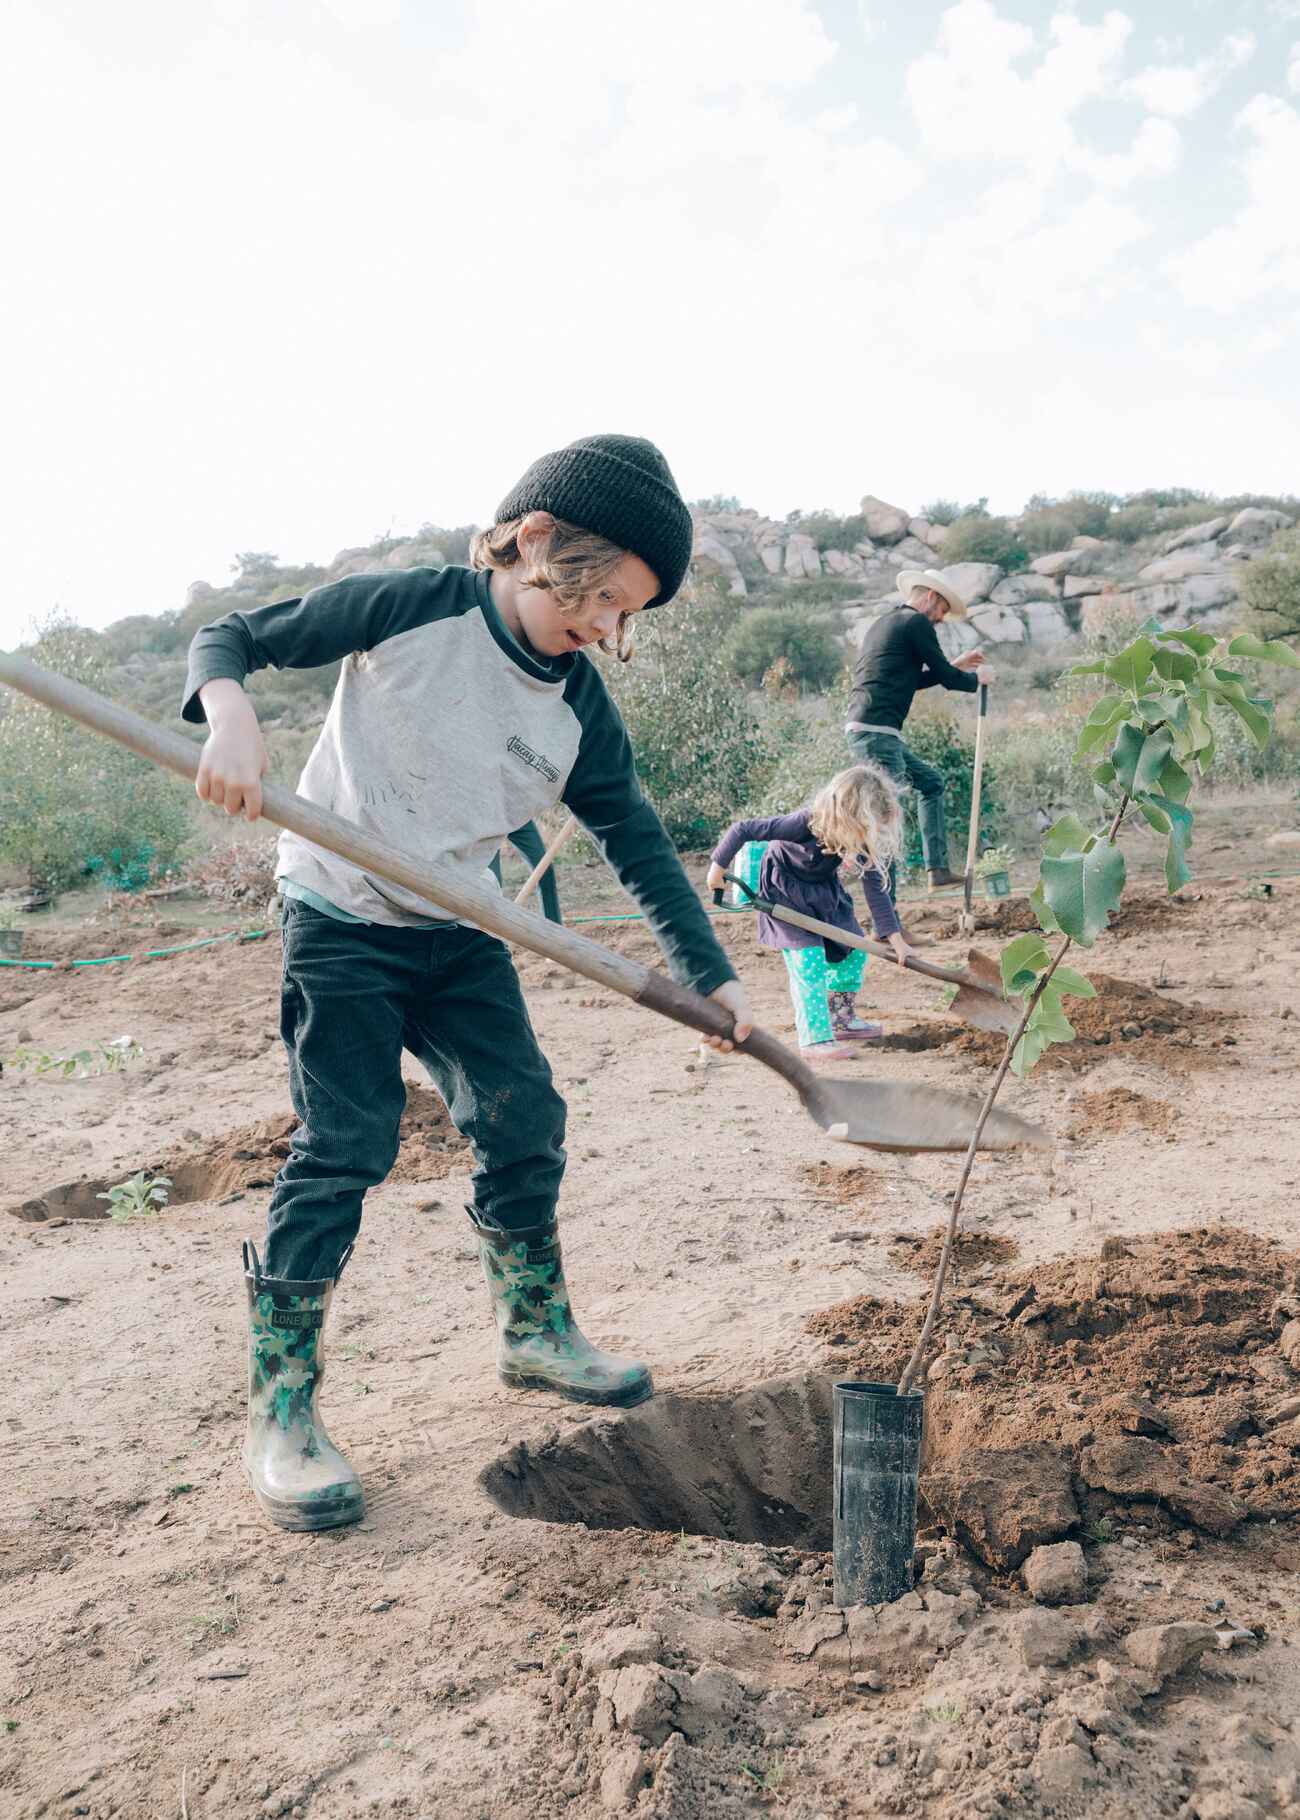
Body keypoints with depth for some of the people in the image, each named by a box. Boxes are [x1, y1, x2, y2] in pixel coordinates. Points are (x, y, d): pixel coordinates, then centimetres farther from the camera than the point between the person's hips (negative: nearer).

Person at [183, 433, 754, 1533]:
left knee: (525, 1120, 6)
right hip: (341, 920, -5)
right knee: (344, 1146, -10)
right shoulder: (407, 609, -16)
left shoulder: (579, 710, -4)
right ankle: (280, 1412, 2)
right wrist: (230, 714, -31)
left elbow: (639, 843, 2)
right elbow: (231, 638, -8)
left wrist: (712, 974, -1)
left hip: (460, 934, 5)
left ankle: (536, 1332, 27)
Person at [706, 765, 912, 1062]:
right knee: (808, 959, -18)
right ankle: (815, 1039, -11)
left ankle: (841, 1021, 25)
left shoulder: (862, 839, -21)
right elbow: (742, 830, -31)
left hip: (823, 891, 7)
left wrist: (895, 937, -22)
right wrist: (718, 866, -17)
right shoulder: (805, 823, -38)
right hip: (784, 889, -6)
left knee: (853, 949, 7)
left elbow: (876, 888, -16)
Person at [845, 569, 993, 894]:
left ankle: (937, 869, 20)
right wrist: (976, 678, 18)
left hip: (864, 730, 10)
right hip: (876, 730, -10)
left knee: (930, 782, 21)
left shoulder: (883, 622, 25)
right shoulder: (917, 622, -4)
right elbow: (945, 677, -1)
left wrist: (955, 666, 36)